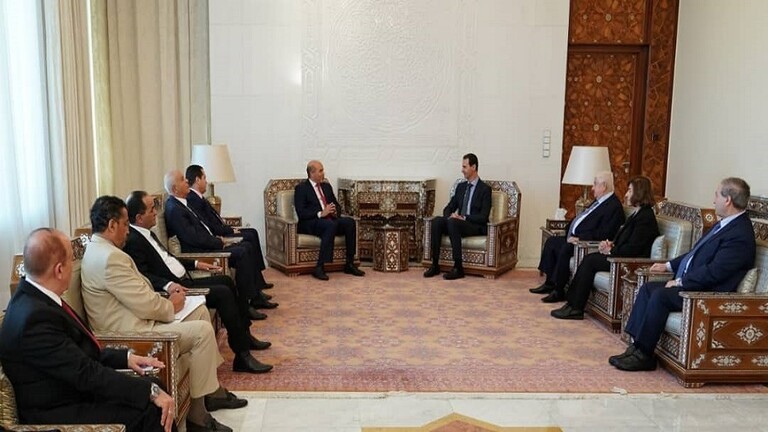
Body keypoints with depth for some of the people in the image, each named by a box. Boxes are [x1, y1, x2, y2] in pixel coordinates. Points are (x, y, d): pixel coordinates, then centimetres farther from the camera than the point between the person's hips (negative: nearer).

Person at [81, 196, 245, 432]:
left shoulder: (99, 250, 11)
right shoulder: (110, 257, -24)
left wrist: (165, 299, 2)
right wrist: (171, 306, -5)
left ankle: (212, 390, 18)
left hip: (135, 319, 11)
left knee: (200, 311, 13)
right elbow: (146, 306, -24)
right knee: (202, 331, -15)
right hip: (131, 333, -11)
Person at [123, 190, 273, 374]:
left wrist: (195, 264, 21)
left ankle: (244, 336, 24)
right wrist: (168, 285, -37)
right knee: (223, 293, -20)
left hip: (182, 280, 11)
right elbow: (143, 275, -25)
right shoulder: (133, 240, -17)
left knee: (226, 281, 15)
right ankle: (242, 356, -16)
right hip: (173, 288, -11)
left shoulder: (146, 233, 14)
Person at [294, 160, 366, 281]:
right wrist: (321, 214, -21)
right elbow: (301, 213, -10)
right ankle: (319, 268, -36)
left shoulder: (326, 186, 20)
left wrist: (335, 211, -2)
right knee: (331, 224, -37)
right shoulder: (301, 188, 0)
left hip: (330, 220, 6)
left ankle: (349, 264, -18)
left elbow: (337, 204, 23)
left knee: (350, 222, -23)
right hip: (310, 223, -6)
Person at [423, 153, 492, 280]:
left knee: (453, 222, -36)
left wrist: (463, 217, -22)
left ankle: (458, 268, -35)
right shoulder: (461, 186, 16)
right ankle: (435, 265, -24)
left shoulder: (485, 189, -4)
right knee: (436, 220, -23)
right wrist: (450, 216, -7)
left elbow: (483, 217, -12)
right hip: (457, 223, 6)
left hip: (477, 227, -6)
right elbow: (449, 208, 16)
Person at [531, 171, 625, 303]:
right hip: (576, 237, 11)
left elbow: (603, 234, -24)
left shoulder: (614, 206, -16)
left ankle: (559, 290, -18)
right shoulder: (599, 201, 16)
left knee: (566, 249, -29)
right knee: (552, 241, 7)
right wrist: (572, 234, 8)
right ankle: (550, 282, 8)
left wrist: (579, 238, -25)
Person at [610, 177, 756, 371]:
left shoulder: (740, 235, -19)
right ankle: (637, 344, -4)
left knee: (660, 295, -25)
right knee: (648, 288, -1)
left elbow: (714, 272, -24)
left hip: (709, 293, -10)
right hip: (688, 282, 10)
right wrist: (669, 265, 16)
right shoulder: (725, 224, 13)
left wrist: (680, 282, -16)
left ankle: (644, 355, -15)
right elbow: (696, 253, 23)